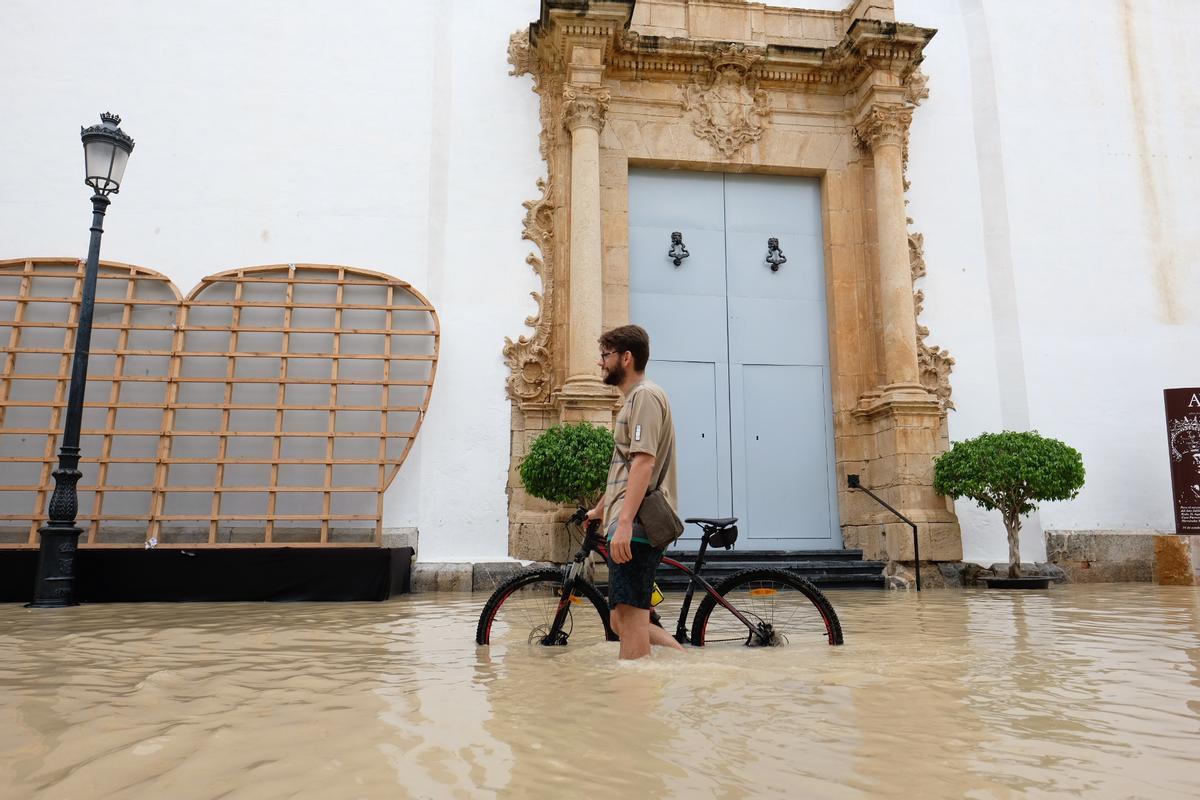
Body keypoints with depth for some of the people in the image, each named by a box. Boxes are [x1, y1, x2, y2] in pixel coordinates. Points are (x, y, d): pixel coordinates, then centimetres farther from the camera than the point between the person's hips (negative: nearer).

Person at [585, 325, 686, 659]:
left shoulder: (645, 394, -8)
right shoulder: (633, 399, 24)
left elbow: (644, 462, -20)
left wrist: (624, 523, -26)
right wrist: (599, 509, 39)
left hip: (636, 528, -11)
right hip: (629, 526, 11)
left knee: (629, 618, -8)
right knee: (623, 621, 11)